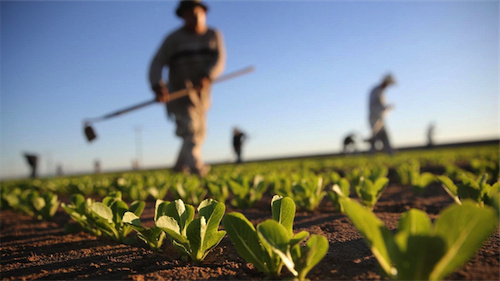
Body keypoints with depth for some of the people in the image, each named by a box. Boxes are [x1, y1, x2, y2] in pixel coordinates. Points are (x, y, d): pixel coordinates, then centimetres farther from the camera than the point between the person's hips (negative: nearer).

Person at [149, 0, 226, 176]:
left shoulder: (214, 35, 6)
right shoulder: (174, 39, -3)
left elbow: (219, 60, -9)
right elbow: (157, 64, -11)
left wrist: (207, 77, -29)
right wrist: (157, 86, -30)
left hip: (201, 94, 5)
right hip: (179, 93, -4)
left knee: (199, 134, 13)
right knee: (190, 130, -21)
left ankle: (180, 168, 31)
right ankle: (196, 168, -32)